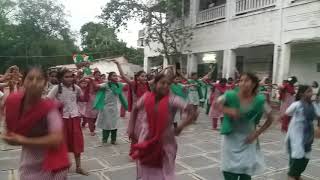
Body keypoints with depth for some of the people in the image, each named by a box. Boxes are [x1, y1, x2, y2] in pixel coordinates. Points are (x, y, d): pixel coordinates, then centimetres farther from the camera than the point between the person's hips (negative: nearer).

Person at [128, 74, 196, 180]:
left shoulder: (172, 100, -18)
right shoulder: (146, 97, -9)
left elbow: (192, 113, -22)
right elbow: (135, 109, 10)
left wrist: (180, 127, -29)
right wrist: (131, 128, 6)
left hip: (165, 143, -2)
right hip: (146, 141, 3)